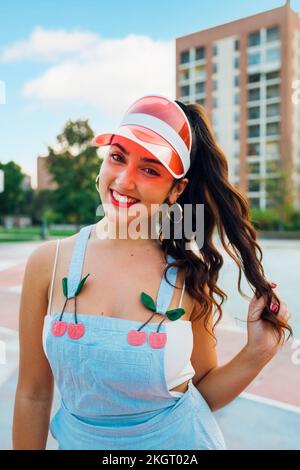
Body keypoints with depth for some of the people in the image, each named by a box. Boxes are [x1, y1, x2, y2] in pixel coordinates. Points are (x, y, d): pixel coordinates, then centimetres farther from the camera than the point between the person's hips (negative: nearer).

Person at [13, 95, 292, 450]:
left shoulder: (190, 274, -17)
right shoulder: (48, 263, -16)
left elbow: (204, 390, -5)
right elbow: (33, 395, -6)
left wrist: (257, 352, -19)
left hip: (179, 439, -1)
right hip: (79, 439, 2)